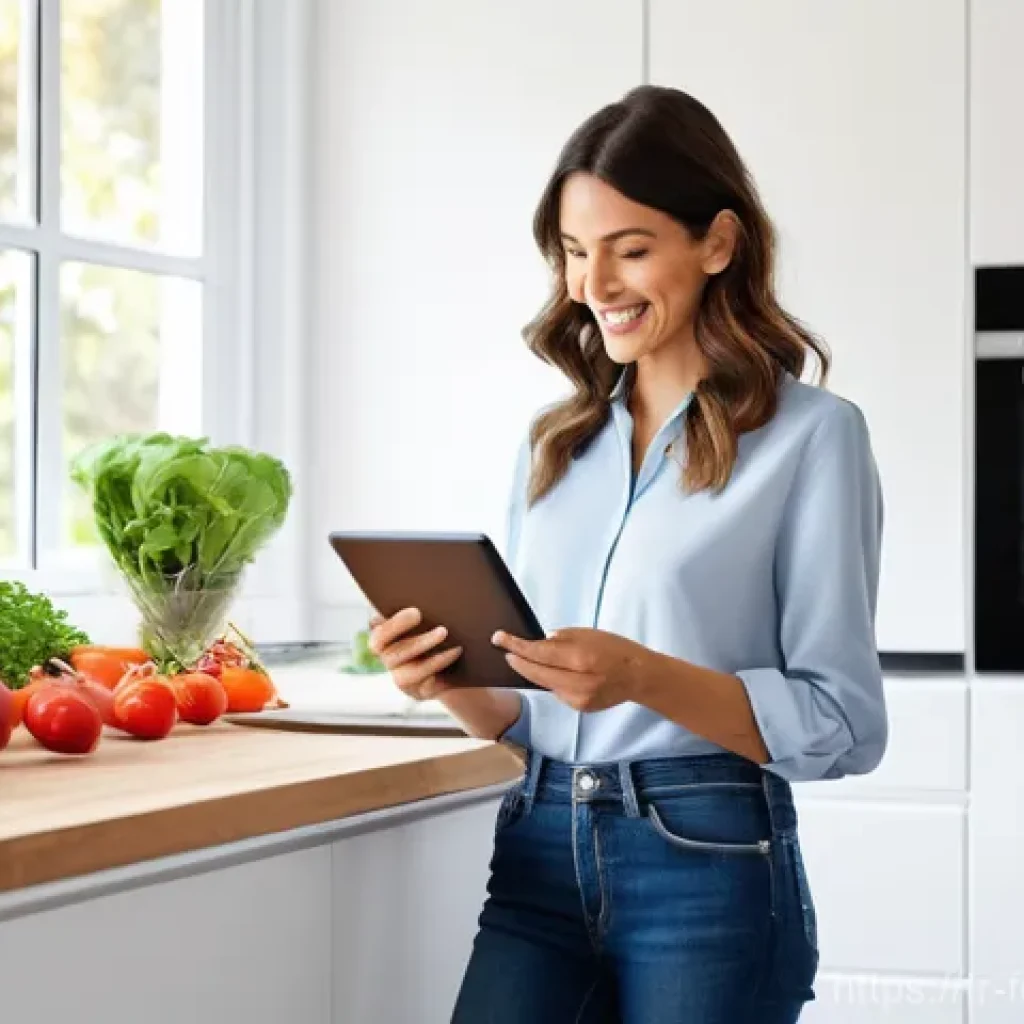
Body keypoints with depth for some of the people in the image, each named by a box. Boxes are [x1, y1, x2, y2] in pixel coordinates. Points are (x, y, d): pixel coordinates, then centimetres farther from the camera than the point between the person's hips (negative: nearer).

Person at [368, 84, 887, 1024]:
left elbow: (846, 723, -8)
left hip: (708, 867, -4)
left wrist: (647, 676, -21)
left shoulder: (810, 435, -4)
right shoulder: (553, 444, 13)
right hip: (538, 853, 4)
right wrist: (453, 679, -5)